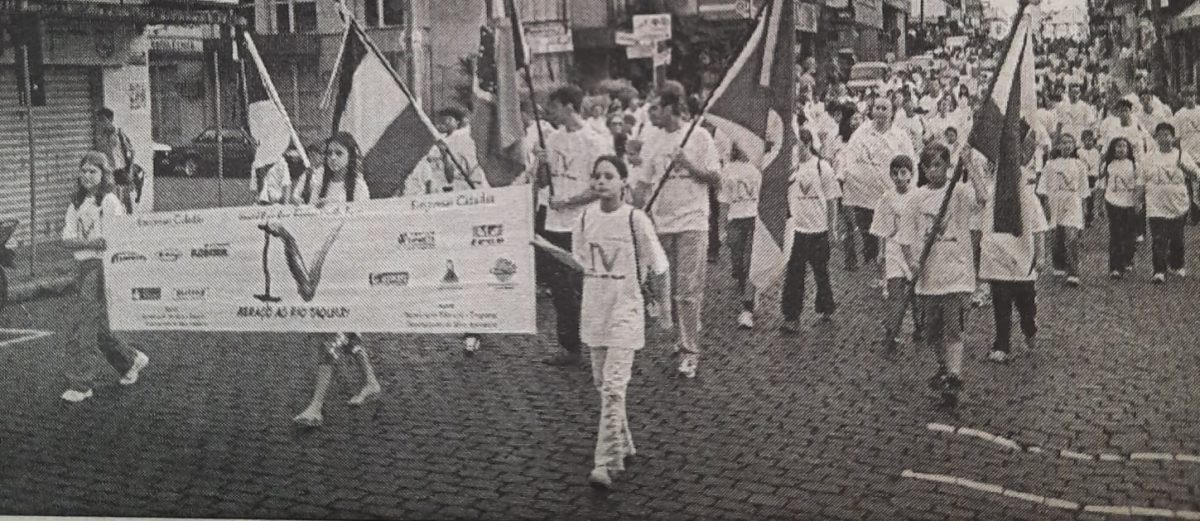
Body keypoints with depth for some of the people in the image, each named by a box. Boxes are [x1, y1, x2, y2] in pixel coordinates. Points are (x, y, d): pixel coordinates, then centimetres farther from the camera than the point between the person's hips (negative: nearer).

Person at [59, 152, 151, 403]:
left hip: (101, 266, -7)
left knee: (83, 323, -12)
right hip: (82, 266, 7)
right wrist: (95, 241, -14)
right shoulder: (76, 204, 13)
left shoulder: (110, 201, -5)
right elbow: (67, 239, 1)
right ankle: (131, 360, 31)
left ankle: (80, 384, -8)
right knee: (96, 327, 12)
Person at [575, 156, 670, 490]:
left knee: (613, 387, -11)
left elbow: (659, 269, -4)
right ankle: (622, 445, 32)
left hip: (626, 309, -5)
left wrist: (664, 311, 1)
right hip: (594, 308, 5)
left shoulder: (636, 220, -13)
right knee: (601, 383, 14)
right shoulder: (585, 217, 0)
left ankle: (606, 464, -10)